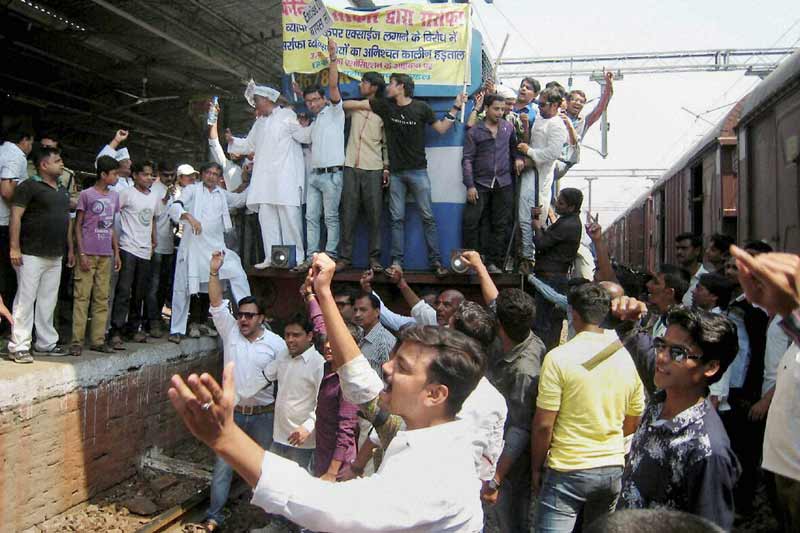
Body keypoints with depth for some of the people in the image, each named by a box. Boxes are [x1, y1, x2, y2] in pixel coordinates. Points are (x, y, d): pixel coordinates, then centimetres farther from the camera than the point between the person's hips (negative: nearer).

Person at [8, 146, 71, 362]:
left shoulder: (62, 192, 18)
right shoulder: (29, 186, -6)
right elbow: (16, 216, -11)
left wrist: (70, 249, 18)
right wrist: (14, 247, -17)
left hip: (55, 257, 7)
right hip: (31, 255, -7)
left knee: (48, 302, 11)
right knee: (26, 300, -4)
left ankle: (46, 344, 18)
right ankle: (19, 347, 1)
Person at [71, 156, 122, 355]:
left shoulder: (114, 196, 12)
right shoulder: (86, 194, -3)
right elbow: (77, 225, -3)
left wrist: (116, 253, 11)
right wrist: (81, 253, -10)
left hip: (106, 255, 5)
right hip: (88, 254, -5)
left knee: (102, 298, 6)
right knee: (82, 297, -3)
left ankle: (98, 340, 12)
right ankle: (77, 341, 1)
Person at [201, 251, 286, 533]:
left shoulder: (276, 343, -5)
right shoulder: (230, 332, -2)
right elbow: (217, 304, -11)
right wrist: (214, 272, -22)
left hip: (263, 415, -1)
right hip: (233, 412, 1)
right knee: (223, 465, 5)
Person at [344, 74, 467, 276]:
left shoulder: (421, 107, -1)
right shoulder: (385, 105, 5)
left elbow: (441, 128, 6)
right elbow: (357, 104, 8)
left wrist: (455, 108, -2)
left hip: (418, 171, -2)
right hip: (396, 172, 3)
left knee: (428, 217, -2)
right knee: (397, 218, 4)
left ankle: (436, 261, 3)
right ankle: (397, 261, 10)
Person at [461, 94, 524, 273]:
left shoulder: (508, 127, 8)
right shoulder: (474, 132, -1)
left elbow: (514, 145, 23)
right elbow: (467, 159, -3)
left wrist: (518, 158, 0)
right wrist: (470, 186, -10)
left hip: (504, 184, 3)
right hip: (480, 184, -2)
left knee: (501, 225, 6)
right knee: (471, 223, -6)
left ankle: (494, 262, 15)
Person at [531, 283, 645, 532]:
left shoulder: (558, 357, -16)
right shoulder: (627, 357, -1)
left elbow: (543, 424, -15)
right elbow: (633, 422, 10)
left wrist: (536, 468, -1)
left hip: (567, 471, -6)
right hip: (613, 468, 6)